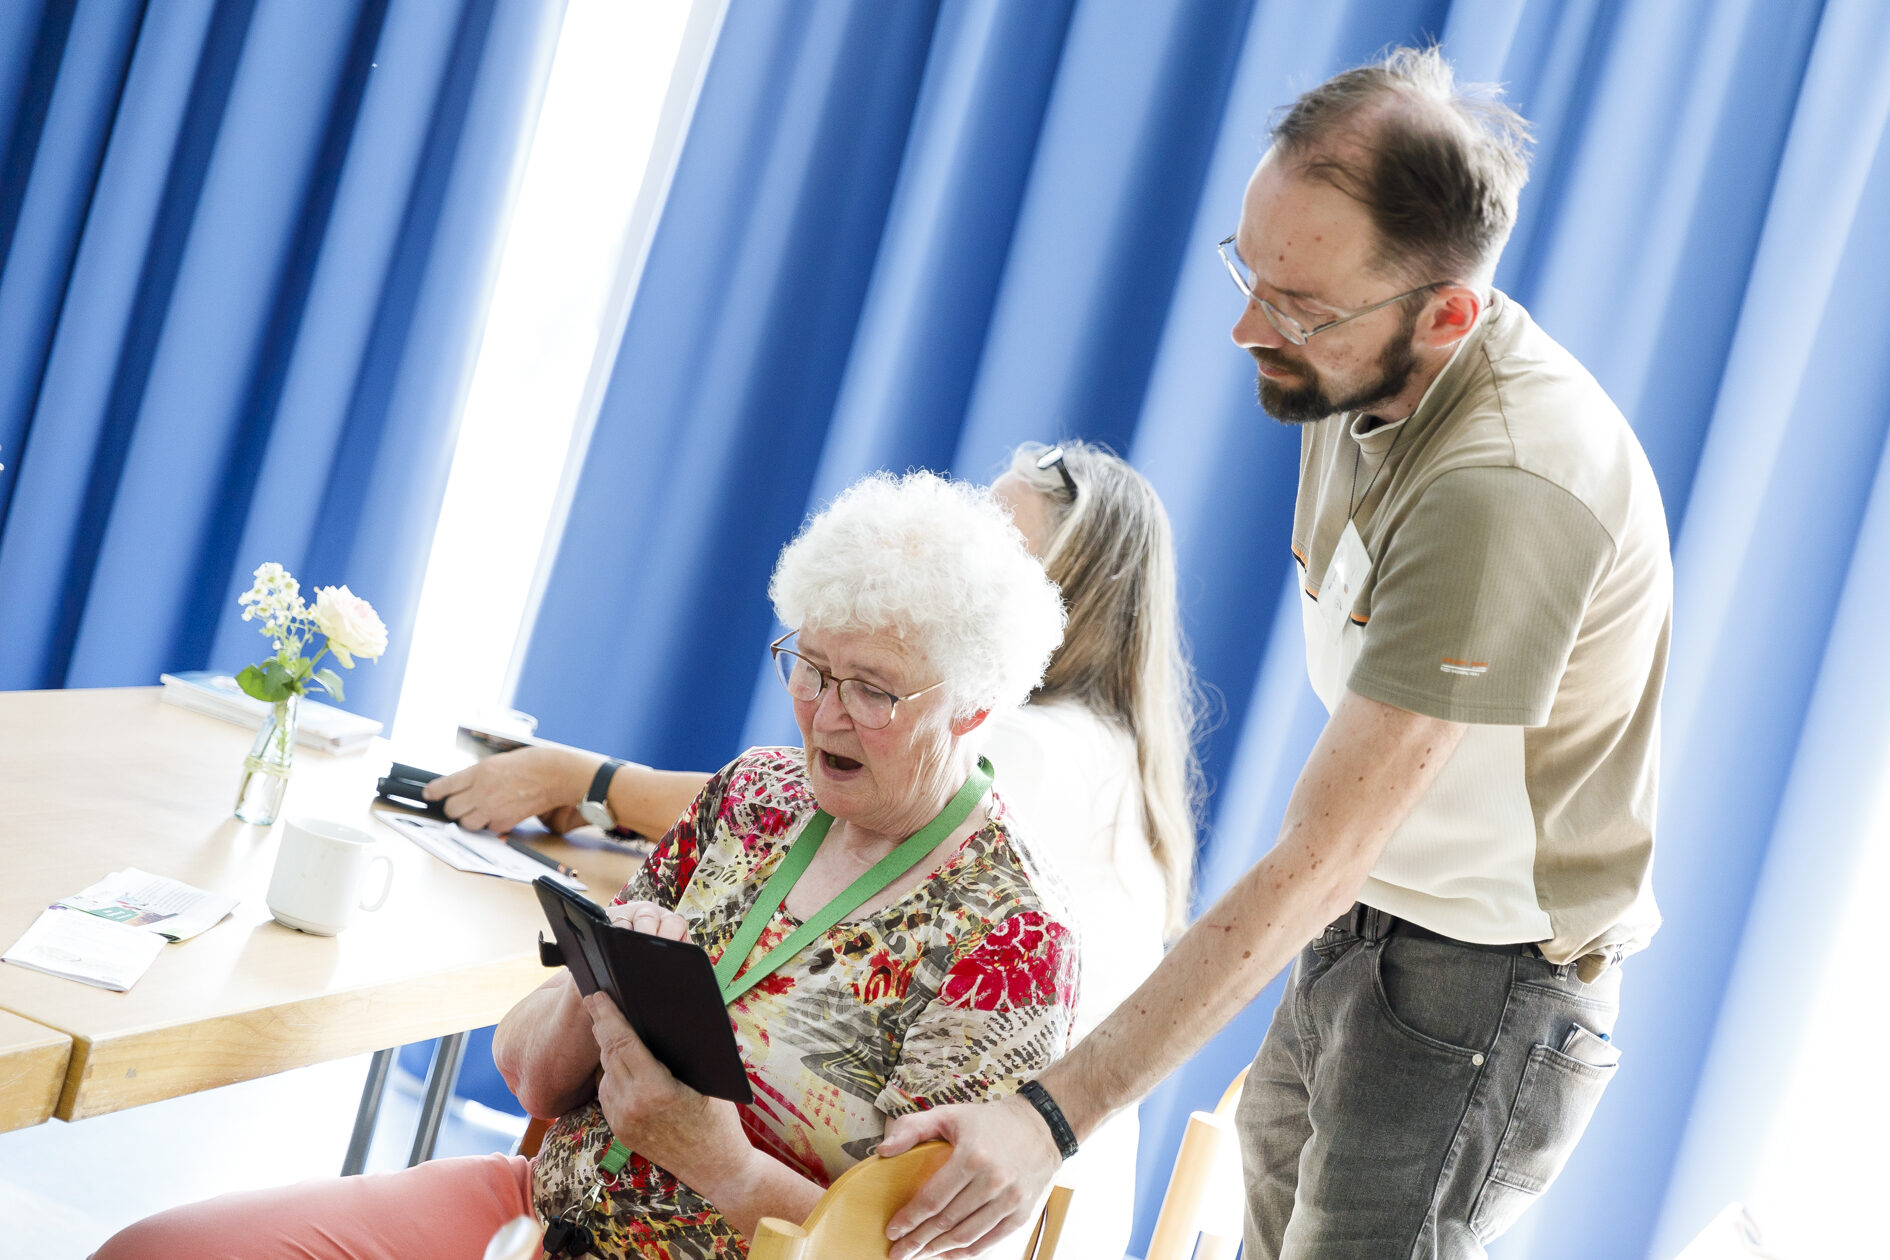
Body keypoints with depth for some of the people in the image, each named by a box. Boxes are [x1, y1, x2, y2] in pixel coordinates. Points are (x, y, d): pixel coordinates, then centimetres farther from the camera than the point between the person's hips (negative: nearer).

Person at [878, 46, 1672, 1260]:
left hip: (1483, 986, -8)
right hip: (1358, 929, 8)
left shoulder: (1506, 488, -33)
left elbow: (1315, 863, -33)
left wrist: (1052, 1118, -34)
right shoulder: (1359, 373, -4)